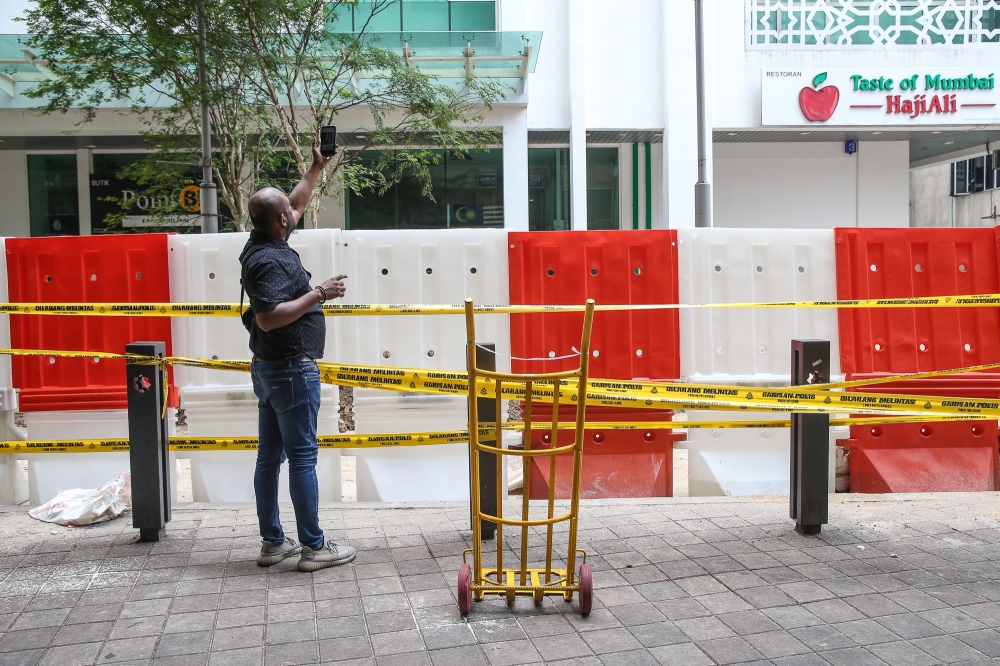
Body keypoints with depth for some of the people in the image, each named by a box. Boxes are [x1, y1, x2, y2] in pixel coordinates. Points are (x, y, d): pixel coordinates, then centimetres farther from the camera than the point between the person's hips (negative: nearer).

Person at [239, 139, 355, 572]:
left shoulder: (264, 244, 9)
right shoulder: (270, 260, -19)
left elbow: (297, 204, 25)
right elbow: (268, 318, -29)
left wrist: (317, 168, 30)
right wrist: (319, 294, -24)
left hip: (268, 369, 10)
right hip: (291, 369, -10)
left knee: (270, 455, 12)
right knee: (302, 456, -4)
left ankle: (272, 542, 20)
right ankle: (313, 547, 2)